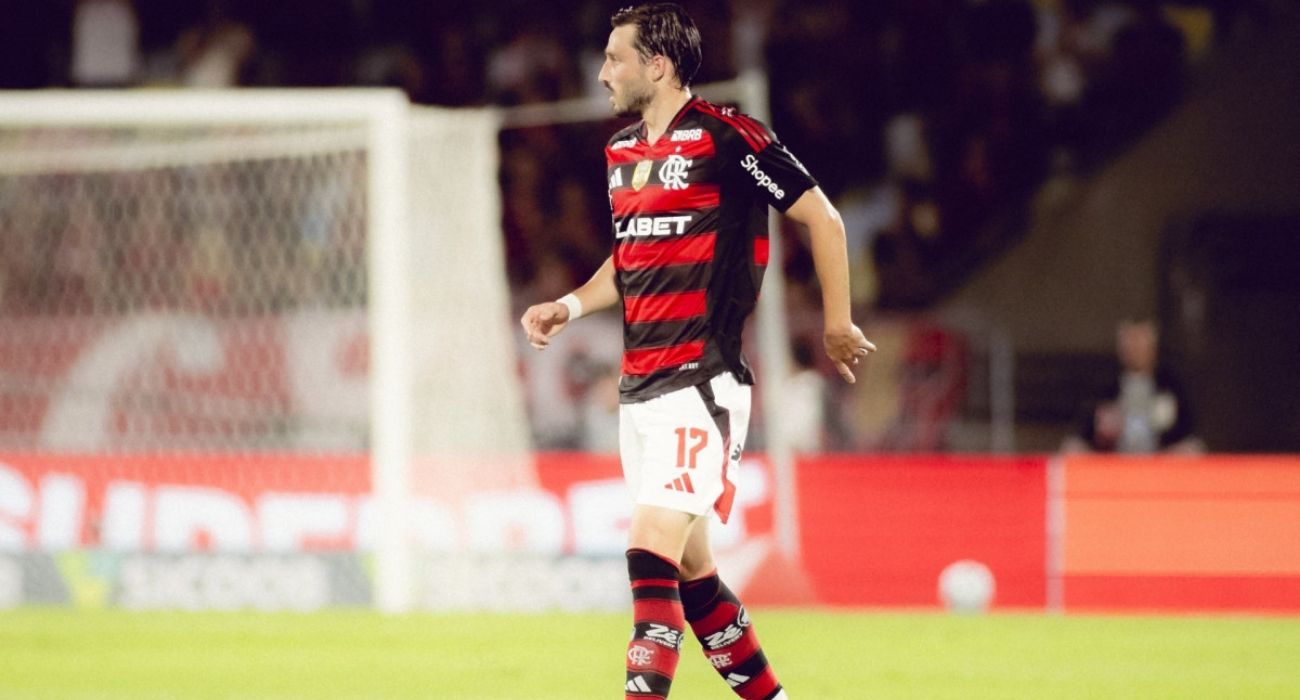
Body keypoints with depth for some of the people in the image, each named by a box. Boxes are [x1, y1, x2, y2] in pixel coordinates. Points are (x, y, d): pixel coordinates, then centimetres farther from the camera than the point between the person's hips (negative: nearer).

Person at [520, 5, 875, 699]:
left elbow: (823, 218, -3)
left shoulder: (725, 135, -10)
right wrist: (569, 307, 12)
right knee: (690, 569, 10)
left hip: (702, 382, -8)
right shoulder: (622, 151, 14)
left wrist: (837, 324, 2)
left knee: (652, 551, -17)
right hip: (638, 387, 8)